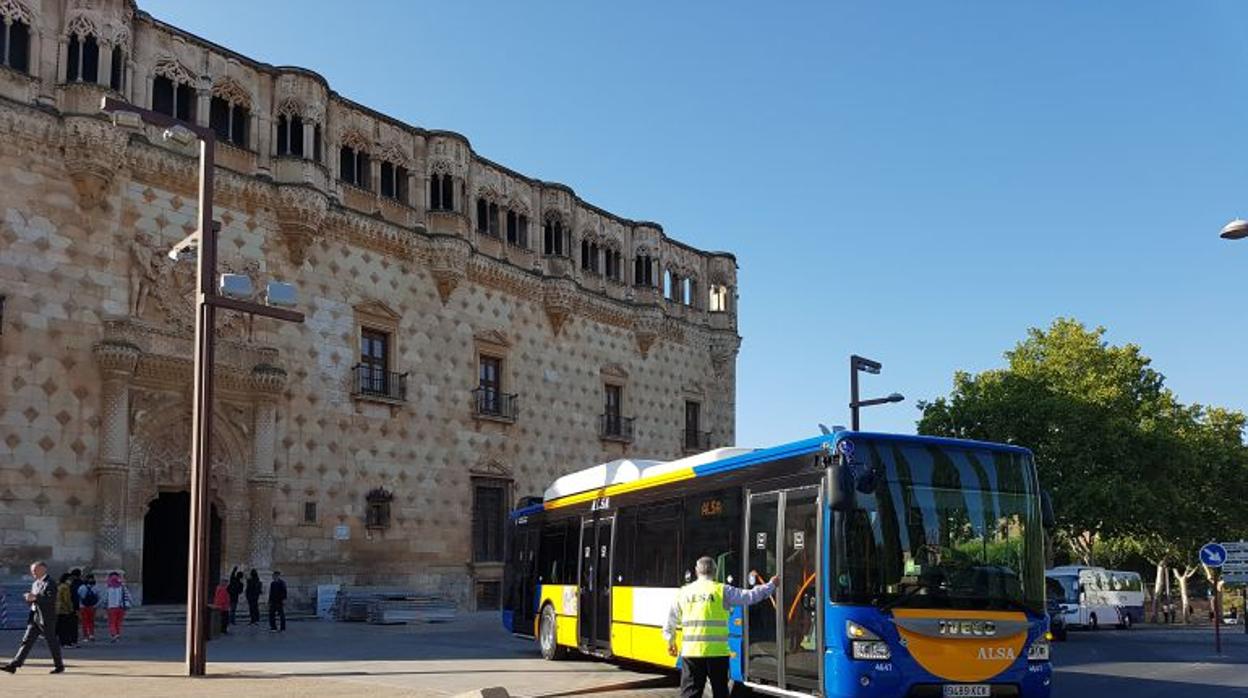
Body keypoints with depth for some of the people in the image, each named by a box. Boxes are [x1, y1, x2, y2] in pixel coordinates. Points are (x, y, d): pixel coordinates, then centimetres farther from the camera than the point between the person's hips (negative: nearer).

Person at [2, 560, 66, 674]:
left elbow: (51, 599, -24)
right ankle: (14, 666, -3)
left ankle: (59, 666, 15)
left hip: (46, 619, -8)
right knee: (27, 642, 2)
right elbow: (33, 599, 22)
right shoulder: (35, 584, 16)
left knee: (52, 642, 2)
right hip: (34, 618, 8)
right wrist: (29, 598, 0)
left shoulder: (49, 583, -11)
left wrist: (36, 597, -28)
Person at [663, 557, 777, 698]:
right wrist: (771, 585, 16)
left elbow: (671, 619, 16)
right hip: (717, 652, -2)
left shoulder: (683, 592, 7)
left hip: (691, 651, 2)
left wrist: (670, 641, 31)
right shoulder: (722, 590, -3)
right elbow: (750, 597, 1)